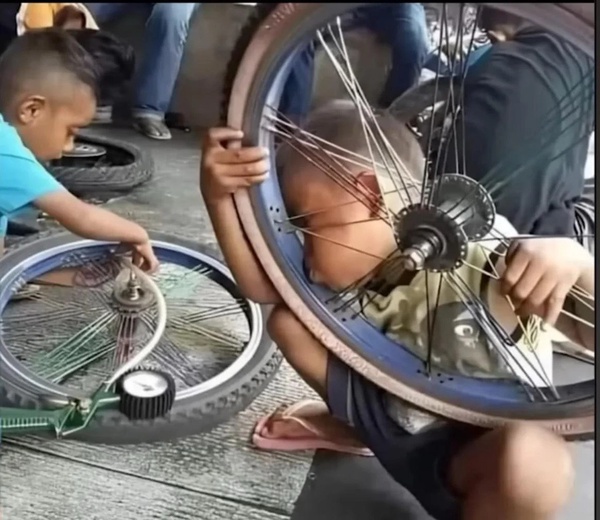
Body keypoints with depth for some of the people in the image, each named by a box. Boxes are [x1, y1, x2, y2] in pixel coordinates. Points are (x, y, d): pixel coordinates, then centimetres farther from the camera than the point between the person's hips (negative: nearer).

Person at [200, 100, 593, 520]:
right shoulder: (361, 259, -7)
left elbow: (589, 335, -30)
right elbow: (261, 287, -6)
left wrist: (573, 259, -50)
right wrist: (219, 197, -17)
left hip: (477, 446, -5)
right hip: (390, 416, 5)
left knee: (532, 457, -40)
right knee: (288, 321, -2)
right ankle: (359, 429, 22)